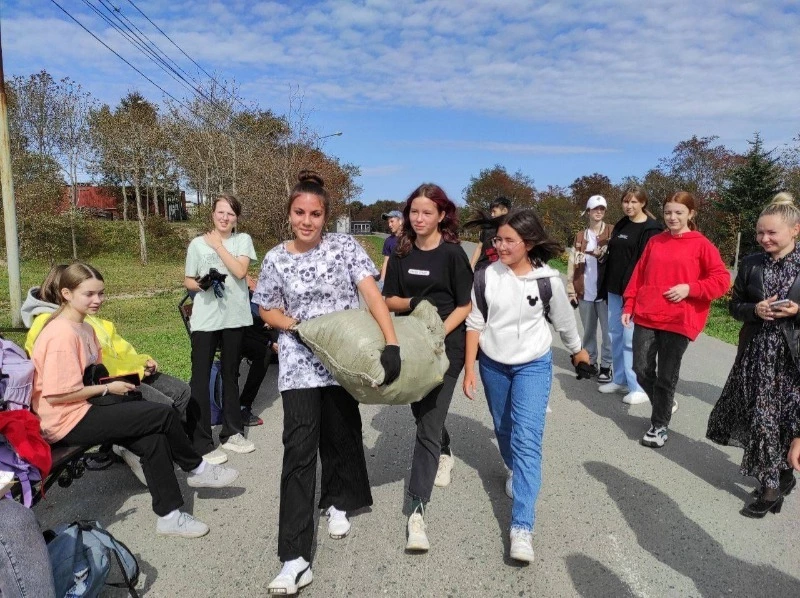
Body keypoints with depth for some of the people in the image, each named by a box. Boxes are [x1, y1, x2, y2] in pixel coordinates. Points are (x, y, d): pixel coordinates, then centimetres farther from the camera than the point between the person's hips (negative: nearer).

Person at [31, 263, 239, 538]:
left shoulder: (83, 327, 10)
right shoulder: (63, 334, -21)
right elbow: (56, 394, -23)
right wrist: (108, 388, -14)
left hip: (86, 407, 9)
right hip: (68, 420, -9)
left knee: (154, 440, -9)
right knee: (163, 414, -13)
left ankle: (169, 515, -1)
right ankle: (197, 469, 10)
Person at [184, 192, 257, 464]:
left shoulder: (243, 240, 4)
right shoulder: (198, 243, 3)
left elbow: (240, 271, -12)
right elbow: (188, 281, 8)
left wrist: (219, 245, -9)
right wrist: (200, 284, -13)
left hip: (235, 317, 1)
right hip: (205, 319, -1)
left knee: (231, 375, 14)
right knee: (200, 377, -4)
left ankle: (231, 433, 28)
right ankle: (200, 443, 4)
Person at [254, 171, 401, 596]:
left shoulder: (345, 246, -6)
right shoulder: (275, 260, -2)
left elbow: (372, 294, -14)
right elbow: (267, 310, 7)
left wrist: (391, 344, -26)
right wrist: (298, 326, -13)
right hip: (300, 364, 0)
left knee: (340, 436, 14)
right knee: (299, 450, -7)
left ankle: (337, 504, 43)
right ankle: (295, 559, -4)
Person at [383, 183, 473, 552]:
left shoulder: (452, 253, -8)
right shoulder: (401, 253, 4)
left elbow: (465, 305, -8)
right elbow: (388, 299, 6)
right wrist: (411, 303, -14)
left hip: (445, 346, -5)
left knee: (428, 424, -9)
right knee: (421, 412, 21)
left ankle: (417, 511, -5)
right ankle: (444, 454, 52)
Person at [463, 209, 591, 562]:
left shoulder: (548, 279, -13)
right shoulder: (486, 276, -10)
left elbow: (565, 321, 4)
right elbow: (475, 324, -3)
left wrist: (578, 351, 18)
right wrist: (469, 369, -5)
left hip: (534, 365, -2)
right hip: (492, 364, 3)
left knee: (527, 440, -10)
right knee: (503, 429, 20)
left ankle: (521, 528, -8)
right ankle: (514, 472, 52)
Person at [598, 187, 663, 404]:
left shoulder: (651, 228, -8)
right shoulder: (621, 225, 15)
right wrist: (606, 286, 15)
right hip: (615, 290, 8)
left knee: (631, 339, -6)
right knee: (615, 335, 12)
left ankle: (639, 388, 3)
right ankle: (620, 380, 24)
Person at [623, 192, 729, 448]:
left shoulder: (701, 244, -2)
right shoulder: (655, 242, 9)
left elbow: (722, 280, -3)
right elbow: (638, 276, 12)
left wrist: (690, 288, -16)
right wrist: (629, 306, 7)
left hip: (679, 321, -4)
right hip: (646, 317, 4)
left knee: (666, 376, 4)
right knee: (641, 369, 5)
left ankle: (659, 425, 21)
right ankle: (666, 405, 33)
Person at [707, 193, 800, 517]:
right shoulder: (750, 264, 1)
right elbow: (735, 306, 5)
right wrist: (755, 310, -14)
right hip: (756, 352, 2)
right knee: (759, 416, 6)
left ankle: (774, 482, 21)